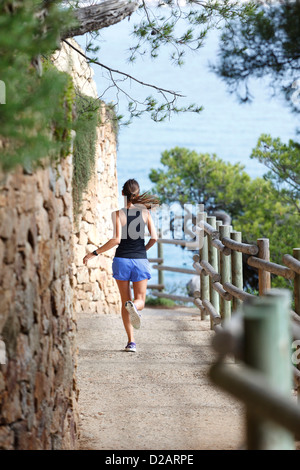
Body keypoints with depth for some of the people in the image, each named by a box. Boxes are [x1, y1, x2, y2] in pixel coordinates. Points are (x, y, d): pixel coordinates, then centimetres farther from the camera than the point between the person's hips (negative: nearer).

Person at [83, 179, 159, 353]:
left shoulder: (118, 214, -6)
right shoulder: (145, 212, 1)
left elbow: (116, 239, -15)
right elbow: (154, 237, -3)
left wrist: (94, 253, -7)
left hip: (122, 260, -1)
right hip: (140, 260, 1)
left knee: (125, 301, 11)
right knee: (140, 301, 7)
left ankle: (131, 341, 4)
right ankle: (133, 306, -32)